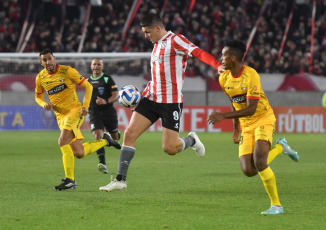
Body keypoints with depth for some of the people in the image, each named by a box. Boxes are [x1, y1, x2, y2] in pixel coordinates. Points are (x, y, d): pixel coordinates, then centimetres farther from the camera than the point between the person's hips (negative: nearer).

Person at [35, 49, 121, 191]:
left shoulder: (67, 71, -7)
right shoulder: (40, 78, 5)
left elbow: (88, 86, 0)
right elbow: (38, 97, 21)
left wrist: (85, 106, -13)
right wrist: (44, 104, -3)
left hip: (75, 111, -5)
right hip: (61, 116, 5)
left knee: (63, 141, -28)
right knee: (79, 153, -2)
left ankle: (69, 180, -24)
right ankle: (104, 141, 26)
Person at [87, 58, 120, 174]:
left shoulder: (107, 79, -3)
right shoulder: (88, 81, 11)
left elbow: (116, 96, -9)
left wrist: (105, 101, -26)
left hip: (108, 111, -2)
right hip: (94, 113, 2)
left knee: (115, 137, 15)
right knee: (98, 137, -21)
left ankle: (116, 134, 56)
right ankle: (102, 164, -28)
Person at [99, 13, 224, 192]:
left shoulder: (175, 40, -9)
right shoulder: (157, 45, 17)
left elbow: (198, 53, -23)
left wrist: (218, 65, -38)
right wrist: (143, 94, 17)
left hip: (171, 102, -8)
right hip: (151, 100, 8)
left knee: (169, 149, -8)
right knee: (129, 134, -5)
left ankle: (191, 140, 26)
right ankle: (121, 179, -1)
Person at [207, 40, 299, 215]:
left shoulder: (251, 75, -20)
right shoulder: (224, 79, 3)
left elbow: (251, 109, -25)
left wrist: (223, 116, -31)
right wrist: (236, 130, 19)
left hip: (263, 119, -7)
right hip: (246, 126, 7)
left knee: (259, 161, -26)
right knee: (248, 171, -9)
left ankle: (276, 205, -11)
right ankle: (280, 147, 18)